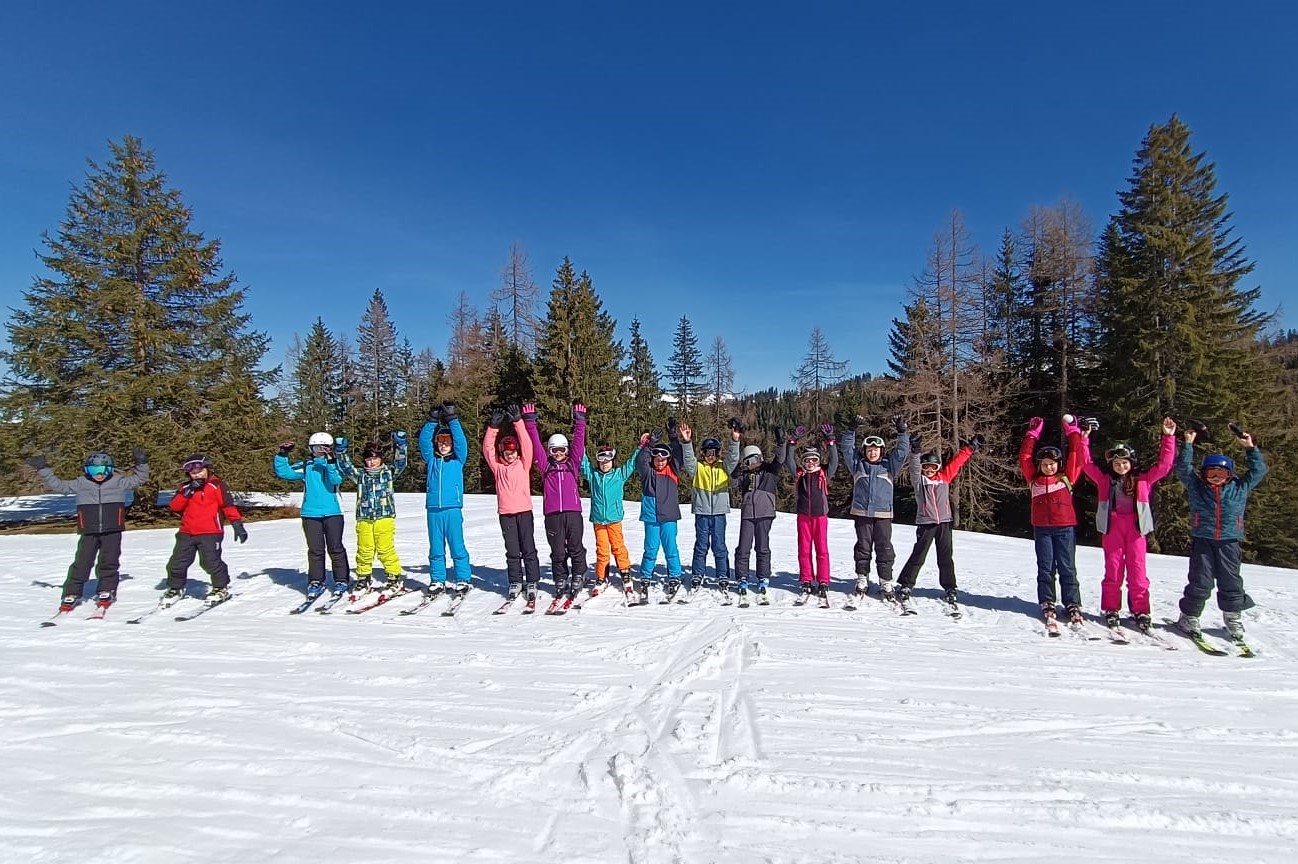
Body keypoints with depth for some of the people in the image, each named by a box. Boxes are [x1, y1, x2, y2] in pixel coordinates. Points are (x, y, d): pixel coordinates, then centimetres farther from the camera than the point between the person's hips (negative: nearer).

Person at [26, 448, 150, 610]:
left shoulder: (119, 482, 4)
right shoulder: (80, 484, 6)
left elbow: (140, 478, 5)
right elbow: (56, 484, 11)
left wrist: (141, 463, -8)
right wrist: (42, 468, 6)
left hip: (112, 531, -1)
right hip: (89, 532, 1)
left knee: (109, 563, 1)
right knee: (81, 563, 0)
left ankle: (106, 592, 14)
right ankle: (72, 594, 11)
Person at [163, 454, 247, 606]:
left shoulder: (216, 485, -2)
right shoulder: (185, 487, 14)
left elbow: (228, 505, -7)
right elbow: (174, 506, 4)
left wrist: (237, 524, -14)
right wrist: (187, 492, -10)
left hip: (210, 532, -6)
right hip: (186, 533, 6)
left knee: (210, 561, -14)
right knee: (177, 563, 9)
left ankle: (221, 588, 4)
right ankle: (175, 588, 31)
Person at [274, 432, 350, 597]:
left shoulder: (335, 464, 1)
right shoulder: (305, 466, 8)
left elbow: (337, 480, -16)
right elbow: (283, 472, 3)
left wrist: (330, 462, -27)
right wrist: (282, 455, -10)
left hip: (332, 513, -2)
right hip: (311, 514, 2)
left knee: (336, 548, 2)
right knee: (315, 550, 6)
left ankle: (341, 580, 12)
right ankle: (316, 582, 16)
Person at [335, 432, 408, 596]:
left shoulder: (388, 472, 7)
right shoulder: (360, 474, 13)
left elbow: (400, 463, -5)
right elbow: (346, 467, 5)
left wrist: (400, 446, -18)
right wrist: (341, 452, -9)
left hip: (385, 518, -3)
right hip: (364, 519, 3)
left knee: (386, 550, -4)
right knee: (364, 551, 8)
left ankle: (395, 577, 8)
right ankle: (363, 579, 22)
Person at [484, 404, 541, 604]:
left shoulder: (523, 464, 6)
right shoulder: (497, 466, 10)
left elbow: (527, 444, -4)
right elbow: (487, 448, 2)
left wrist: (518, 422, -11)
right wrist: (493, 426, -8)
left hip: (524, 511, -2)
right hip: (505, 513, 2)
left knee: (528, 549, 1)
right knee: (512, 551, 9)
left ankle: (532, 583, 7)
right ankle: (515, 583, 18)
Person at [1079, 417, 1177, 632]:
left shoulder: (1143, 480, 11)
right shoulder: (1105, 480, 9)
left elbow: (1163, 465, 9)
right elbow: (1087, 464, 8)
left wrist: (1168, 438, 5)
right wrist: (1084, 440, 5)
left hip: (1135, 528, 0)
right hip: (1112, 529, 0)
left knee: (1137, 570, 1)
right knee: (1113, 570, 3)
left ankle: (1141, 611, 9)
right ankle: (1111, 609, 10)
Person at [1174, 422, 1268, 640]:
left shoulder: (1240, 487, 9)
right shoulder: (1196, 486, 2)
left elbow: (1258, 470, 12)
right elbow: (1183, 468, -2)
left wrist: (1250, 448, 4)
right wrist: (1188, 444, -6)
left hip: (1229, 542, 2)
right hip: (1202, 541, -2)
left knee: (1231, 582, 9)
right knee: (1200, 582, -1)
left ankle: (1234, 618, 25)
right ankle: (1189, 616, 10)